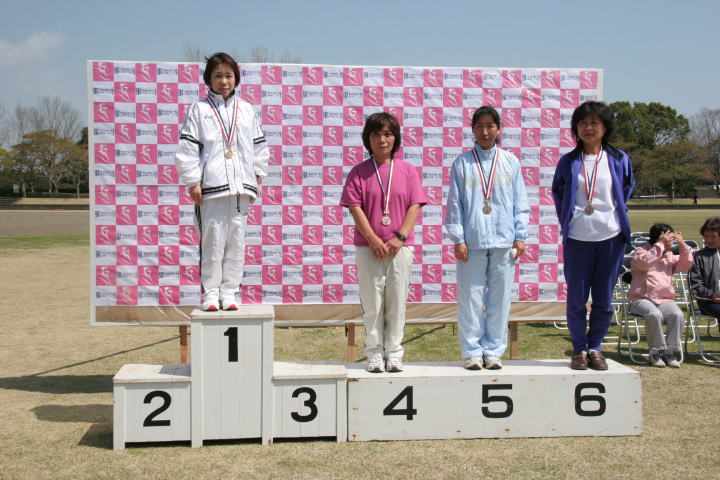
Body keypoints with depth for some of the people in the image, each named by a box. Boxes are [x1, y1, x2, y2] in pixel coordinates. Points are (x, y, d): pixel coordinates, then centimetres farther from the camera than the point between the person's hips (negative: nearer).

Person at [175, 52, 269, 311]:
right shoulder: (199, 109, 4)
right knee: (212, 242, -3)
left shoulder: (246, 110, 14)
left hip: (241, 186, 3)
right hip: (211, 187, -3)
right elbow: (187, 148, 1)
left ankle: (229, 292, 12)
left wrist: (256, 177, 11)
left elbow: (259, 146, 18)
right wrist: (193, 182, -5)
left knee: (236, 242, 4)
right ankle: (210, 293, 6)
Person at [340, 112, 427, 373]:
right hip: (368, 247, -1)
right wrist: (374, 240, -12)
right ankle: (374, 354, 10)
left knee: (397, 302, 4)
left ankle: (394, 353, 12)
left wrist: (399, 238, -10)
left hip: (400, 247, 1)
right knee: (372, 302, 2)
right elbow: (355, 208, -3)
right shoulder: (359, 172, 4)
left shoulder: (407, 170, 7)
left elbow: (415, 206, 1)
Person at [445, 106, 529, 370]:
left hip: (504, 241, 1)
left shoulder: (510, 162, 8)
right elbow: (454, 203, 3)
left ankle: (493, 350, 15)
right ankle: (472, 351, 10)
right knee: (471, 298, 1)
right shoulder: (462, 163, 4)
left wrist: (520, 236, 2)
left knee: (500, 298, 5)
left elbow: (520, 202, 9)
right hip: (472, 242, -1)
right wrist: (458, 239, -3)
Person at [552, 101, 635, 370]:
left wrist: (616, 214, 12)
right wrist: (566, 222, 10)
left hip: (610, 237, 0)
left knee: (604, 298, 5)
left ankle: (595, 348, 17)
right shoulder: (568, 162, 4)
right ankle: (579, 349, 14)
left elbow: (627, 189, 19)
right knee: (576, 297, 3)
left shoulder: (619, 160, 3)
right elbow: (558, 195, 17)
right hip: (577, 238, 0)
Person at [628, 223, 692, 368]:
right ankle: (655, 352, -19)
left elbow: (686, 264, 8)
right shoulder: (641, 251, 5)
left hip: (665, 300, 5)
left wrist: (683, 244, -1)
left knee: (678, 315, -28)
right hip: (641, 299, -5)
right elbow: (645, 262, -17)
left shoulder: (669, 256, 21)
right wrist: (660, 244, -18)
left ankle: (670, 352, -15)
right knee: (654, 314, -37)